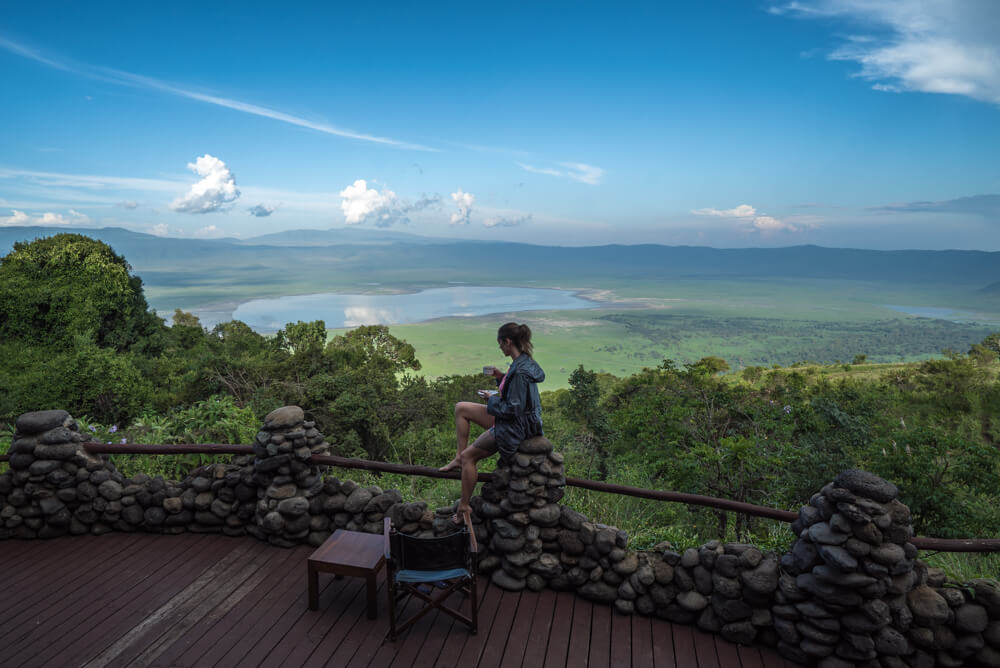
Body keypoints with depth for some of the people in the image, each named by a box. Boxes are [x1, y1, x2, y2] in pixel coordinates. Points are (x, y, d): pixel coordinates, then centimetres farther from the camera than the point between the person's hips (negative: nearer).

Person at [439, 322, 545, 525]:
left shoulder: (520, 371, -28)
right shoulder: (524, 363, 3)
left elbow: (513, 409, -28)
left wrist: (492, 399, -12)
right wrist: (502, 377, 4)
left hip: (514, 427, -10)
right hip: (515, 419, 10)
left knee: (469, 456, 0)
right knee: (461, 408, 12)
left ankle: (463, 508, 15)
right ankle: (459, 457, 16)